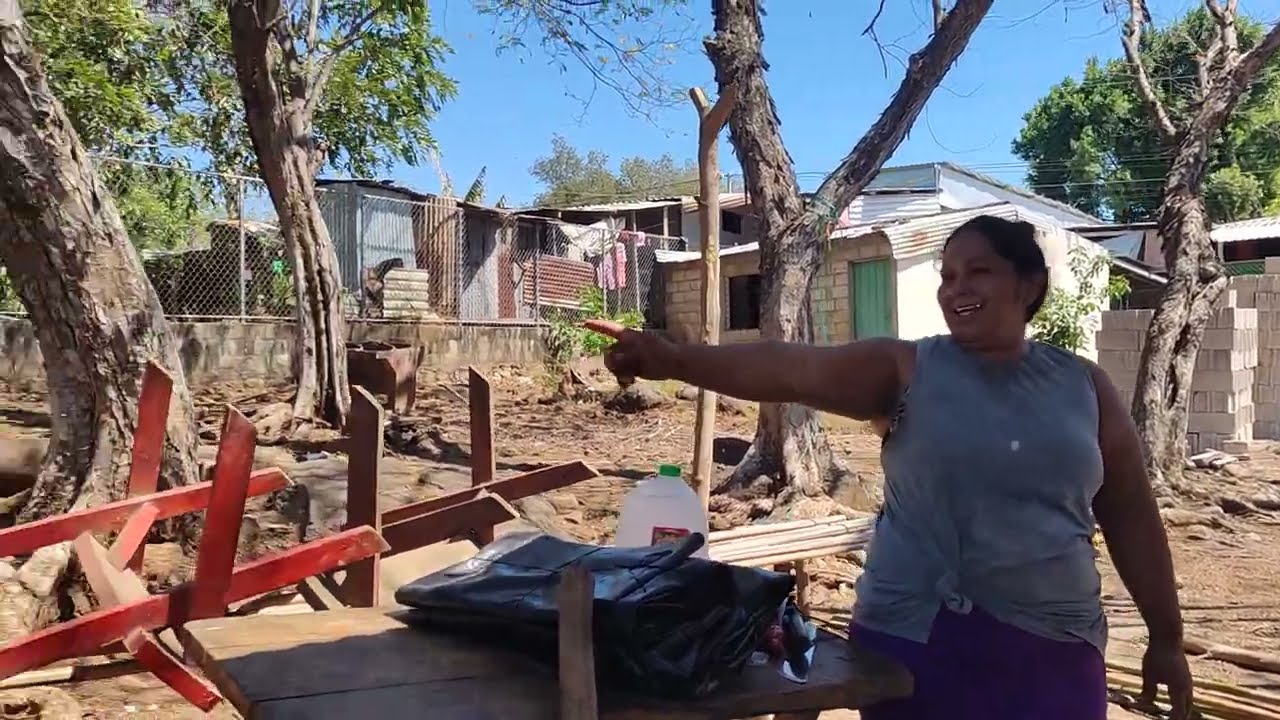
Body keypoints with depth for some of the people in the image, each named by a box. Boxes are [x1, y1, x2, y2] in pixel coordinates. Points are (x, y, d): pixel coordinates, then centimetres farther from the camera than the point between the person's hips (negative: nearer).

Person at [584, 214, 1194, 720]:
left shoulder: (1082, 387, 4)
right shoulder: (905, 370, -4)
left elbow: (1131, 517, 10)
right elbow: (793, 369, -20)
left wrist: (1166, 637, 13)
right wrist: (675, 359, -33)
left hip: (1054, 649, 3)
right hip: (914, 638, -2)